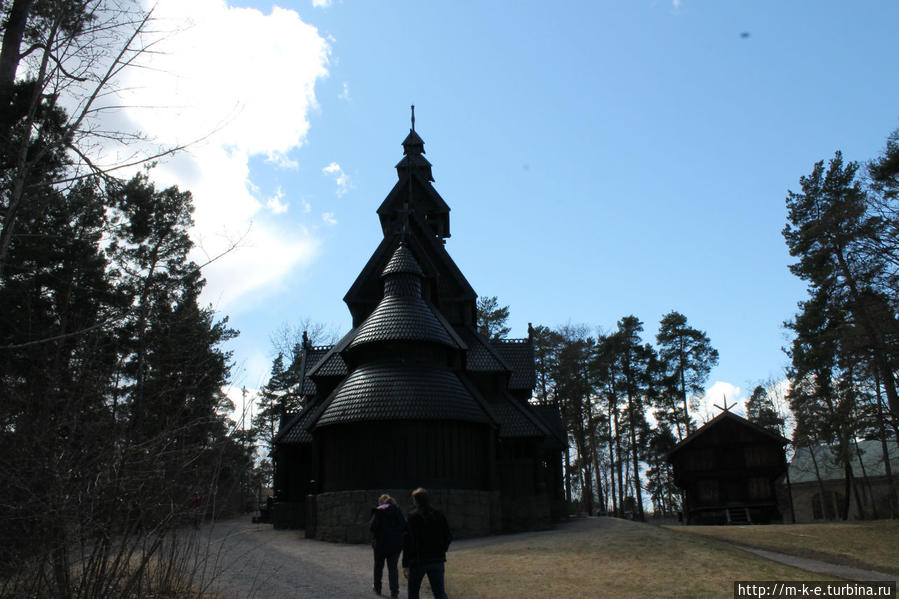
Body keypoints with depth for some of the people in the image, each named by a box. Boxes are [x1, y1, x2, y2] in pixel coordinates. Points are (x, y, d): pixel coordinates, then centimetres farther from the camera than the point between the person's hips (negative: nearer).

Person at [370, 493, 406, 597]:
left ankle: (377, 589, 29)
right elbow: (404, 526, -1)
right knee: (393, 567, 7)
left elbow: (373, 526, -18)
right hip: (396, 544, 2)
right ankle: (394, 591, -4)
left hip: (381, 543, -2)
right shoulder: (397, 511, 3)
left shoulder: (378, 512, -8)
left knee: (378, 566, 17)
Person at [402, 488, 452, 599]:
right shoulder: (439, 515, 4)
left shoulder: (413, 516, -10)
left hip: (418, 561, -4)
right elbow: (448, 538, 8)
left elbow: (408, 541, -14)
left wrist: (405, 564, -11)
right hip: (437, 560, 4)